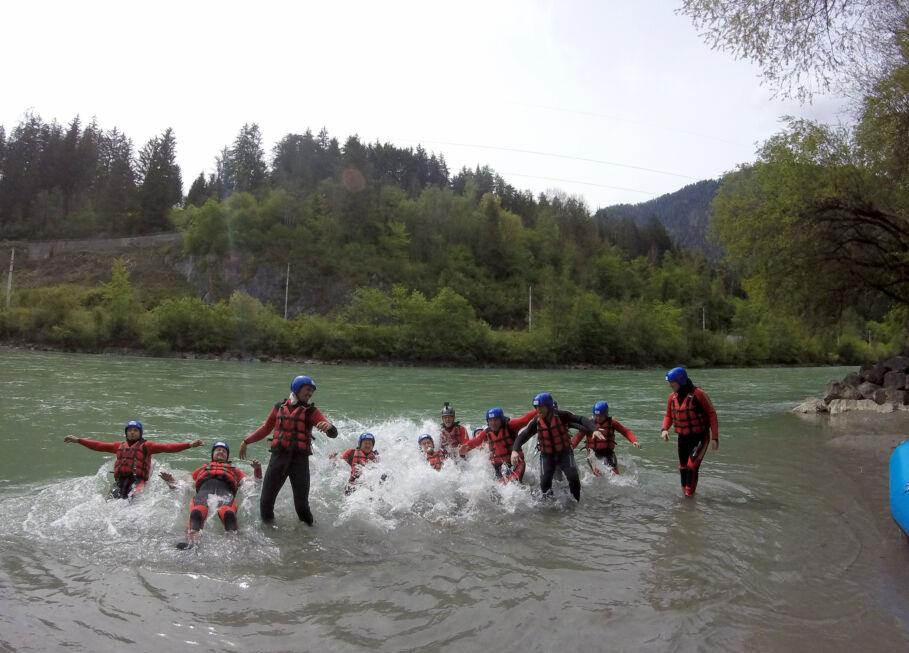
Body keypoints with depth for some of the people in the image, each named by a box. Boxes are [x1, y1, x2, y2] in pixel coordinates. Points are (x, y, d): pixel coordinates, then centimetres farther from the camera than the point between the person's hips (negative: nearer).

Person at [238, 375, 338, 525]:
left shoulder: (311, 411, 4)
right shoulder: (279, 407, 12)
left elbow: (334, 433, -8)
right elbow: (266, 428, 28)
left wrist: (329, 427, -31)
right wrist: (246, 441, 25)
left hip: (300, 459, -2)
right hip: (278, 456, 3)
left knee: (301, 504, -5)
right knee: (266, 501, 4)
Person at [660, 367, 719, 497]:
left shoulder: (698, 394, -17)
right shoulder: (672, 397, 2)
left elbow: (712, 414, -12)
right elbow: (668, 415, 14)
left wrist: (714, 437, -14)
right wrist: (664, 429, -6)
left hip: (699, 437, -6)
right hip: (682, 438, 6)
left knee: (692, 466, -14)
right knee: (683, 467, 14)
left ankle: (689, 495, -4)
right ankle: (685, 493, 31)